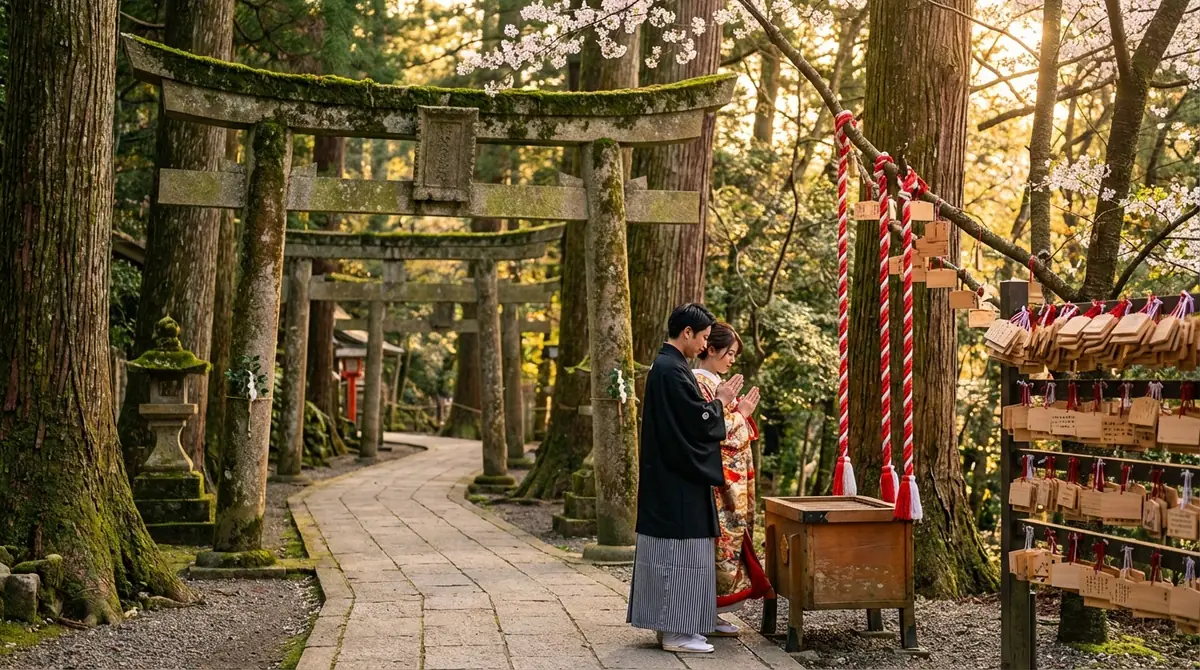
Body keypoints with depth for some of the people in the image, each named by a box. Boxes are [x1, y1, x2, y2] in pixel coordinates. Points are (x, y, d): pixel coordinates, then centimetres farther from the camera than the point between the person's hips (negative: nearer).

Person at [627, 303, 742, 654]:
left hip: (667, 477, 10)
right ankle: (676, 631, 2)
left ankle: (669, 624, 20)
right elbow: (699, 422, -19)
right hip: (679, 481, -10)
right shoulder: (673, 370, -18)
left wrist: (716, 402, 13)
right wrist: (720, 401, -3)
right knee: (681, 552, -4)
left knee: (671, 551, 13)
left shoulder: (663, 366, 14)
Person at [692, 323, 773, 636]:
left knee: (729, 536, 10)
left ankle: (711, 613, 15)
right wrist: (740, 414, -9)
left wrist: (741, 412, 8)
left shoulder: (714, 382, 17)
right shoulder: (700, 383, -12)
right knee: (720, 539, -7)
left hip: (730, 479, 10)